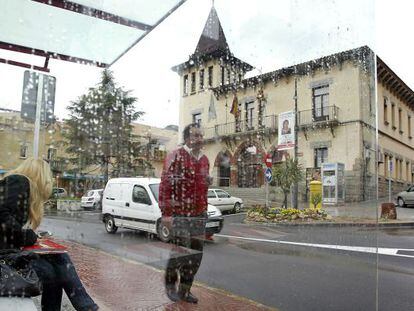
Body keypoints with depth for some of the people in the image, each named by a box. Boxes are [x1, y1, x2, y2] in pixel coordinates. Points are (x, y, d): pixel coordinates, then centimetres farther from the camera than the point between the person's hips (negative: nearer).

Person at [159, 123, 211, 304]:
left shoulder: (204, 160, 12)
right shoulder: (175, 157, -8)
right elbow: (165, 185, -12)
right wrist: (166, 213, -16)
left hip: (199, 214, 7)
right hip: (179, 214, -6)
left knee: (196, 253, 9)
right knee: (181, 250, -4)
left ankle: (185, 289, 26)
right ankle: (170, 284, 23)